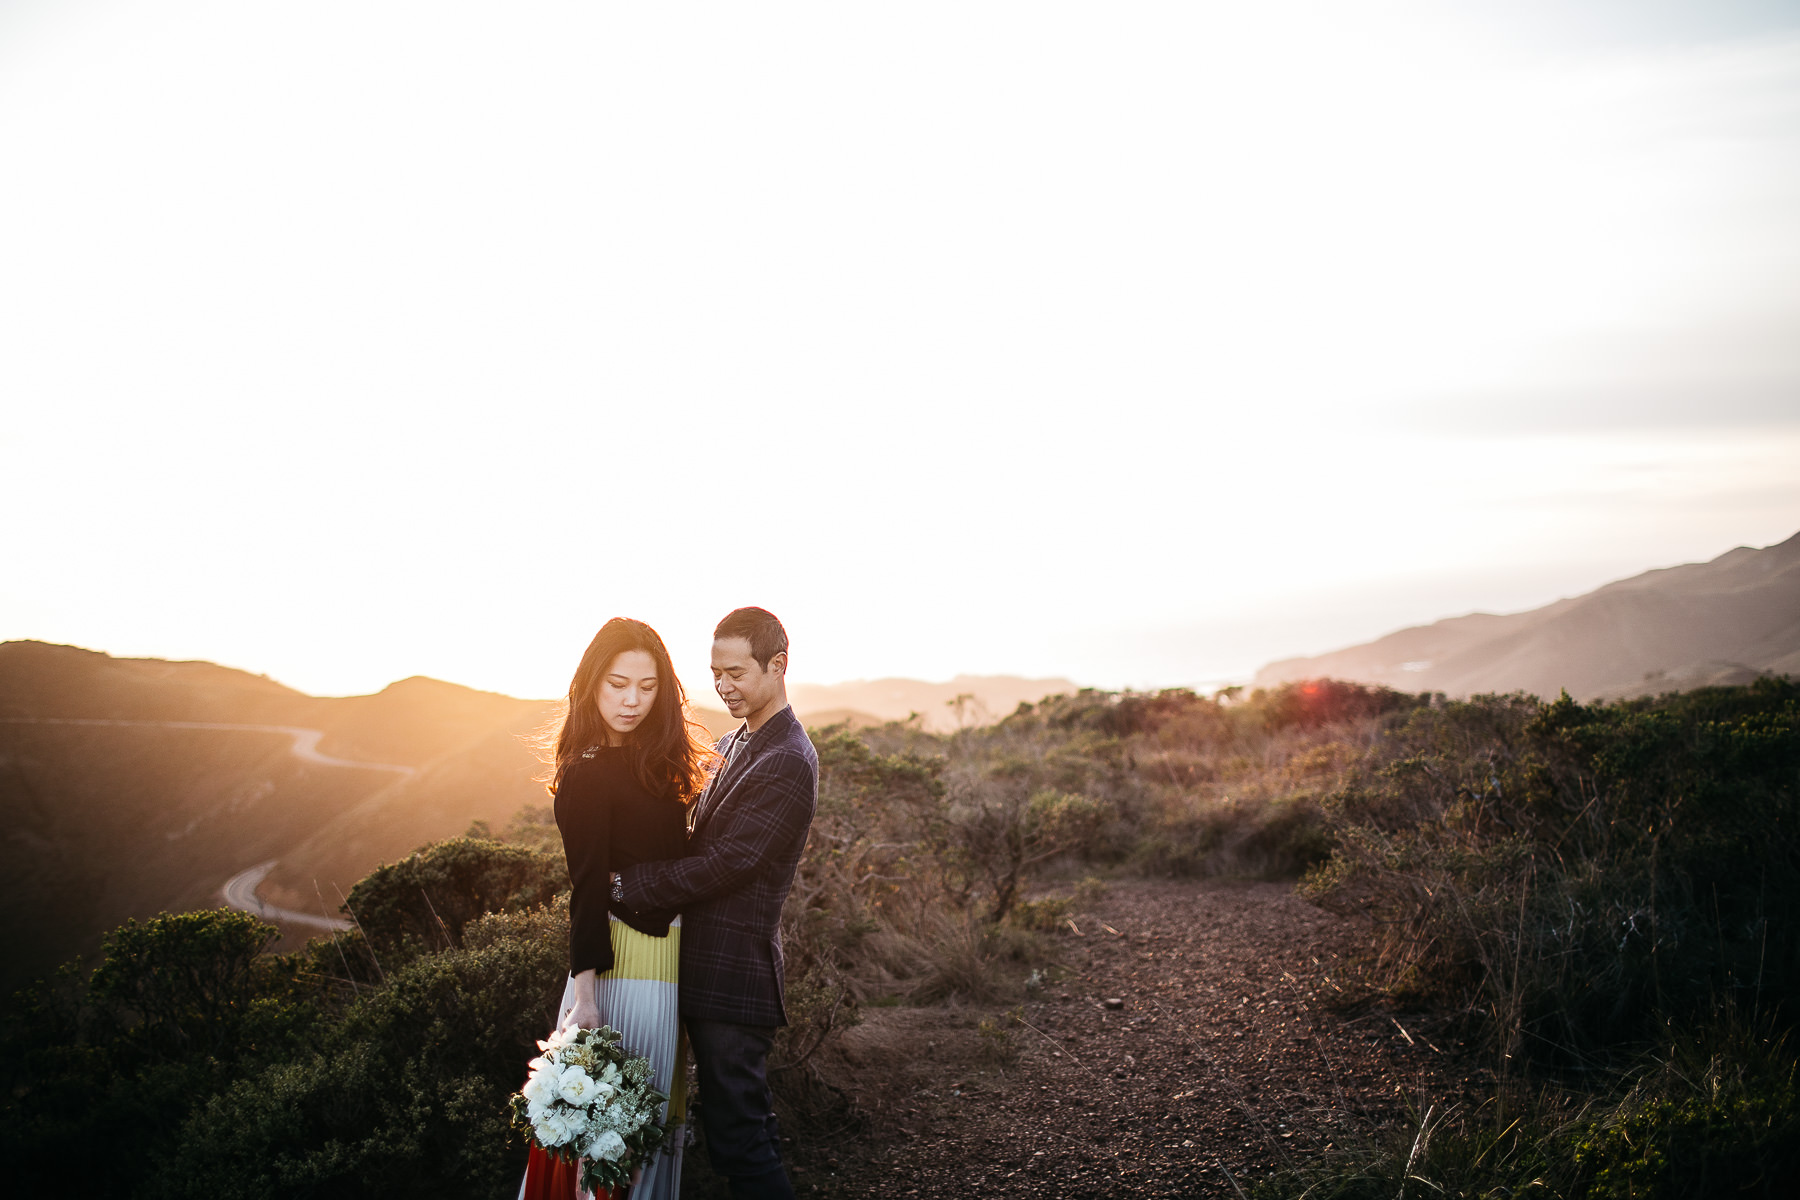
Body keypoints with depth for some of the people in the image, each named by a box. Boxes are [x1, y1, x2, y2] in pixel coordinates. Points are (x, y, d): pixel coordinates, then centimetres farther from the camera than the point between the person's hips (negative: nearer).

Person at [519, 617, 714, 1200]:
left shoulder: (651, 759, 9)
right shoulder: (587, 774, -16)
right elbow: (586, 889, -18)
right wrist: (584, 993, -21)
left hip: (668, 956, 9)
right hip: (625, 962, -9)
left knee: (652, 1119, 20)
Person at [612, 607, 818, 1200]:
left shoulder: (788, 762, -17)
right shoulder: (730, 745, 13)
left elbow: (724, 863, -20)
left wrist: (625, 884, -15)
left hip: (734, 973, -9)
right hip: (706, 967, 9)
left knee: (735, 1137, -4)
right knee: (748, 1124, 19)